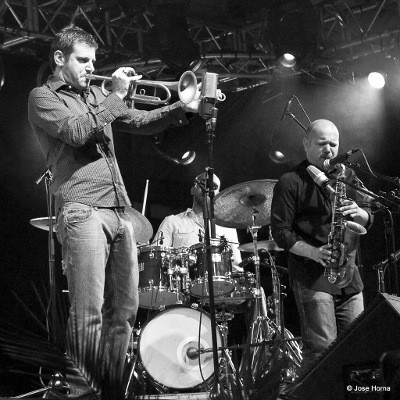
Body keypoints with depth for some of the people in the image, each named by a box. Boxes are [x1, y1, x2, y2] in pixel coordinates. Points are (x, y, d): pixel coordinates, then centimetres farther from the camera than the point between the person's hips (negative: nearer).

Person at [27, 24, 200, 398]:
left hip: (120, 211, 8)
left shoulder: (94, 95, 25)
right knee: (88, 313, -14)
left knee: (124, 311, 5)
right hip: (82, 211, -7)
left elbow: (139, 122, 25)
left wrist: (182, 108, 11)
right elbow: (76, 132, -14)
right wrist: (114, 96, -9)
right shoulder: (43, 97, 4)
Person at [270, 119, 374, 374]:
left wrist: (357, 213, -9)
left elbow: (368, 219, 14)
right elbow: (281, 233, -8)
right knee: (322, 349, -10)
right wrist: (315, 253, -20)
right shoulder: (290, 183, -3)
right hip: (312, 277, -6)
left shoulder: (347, 176, 15)